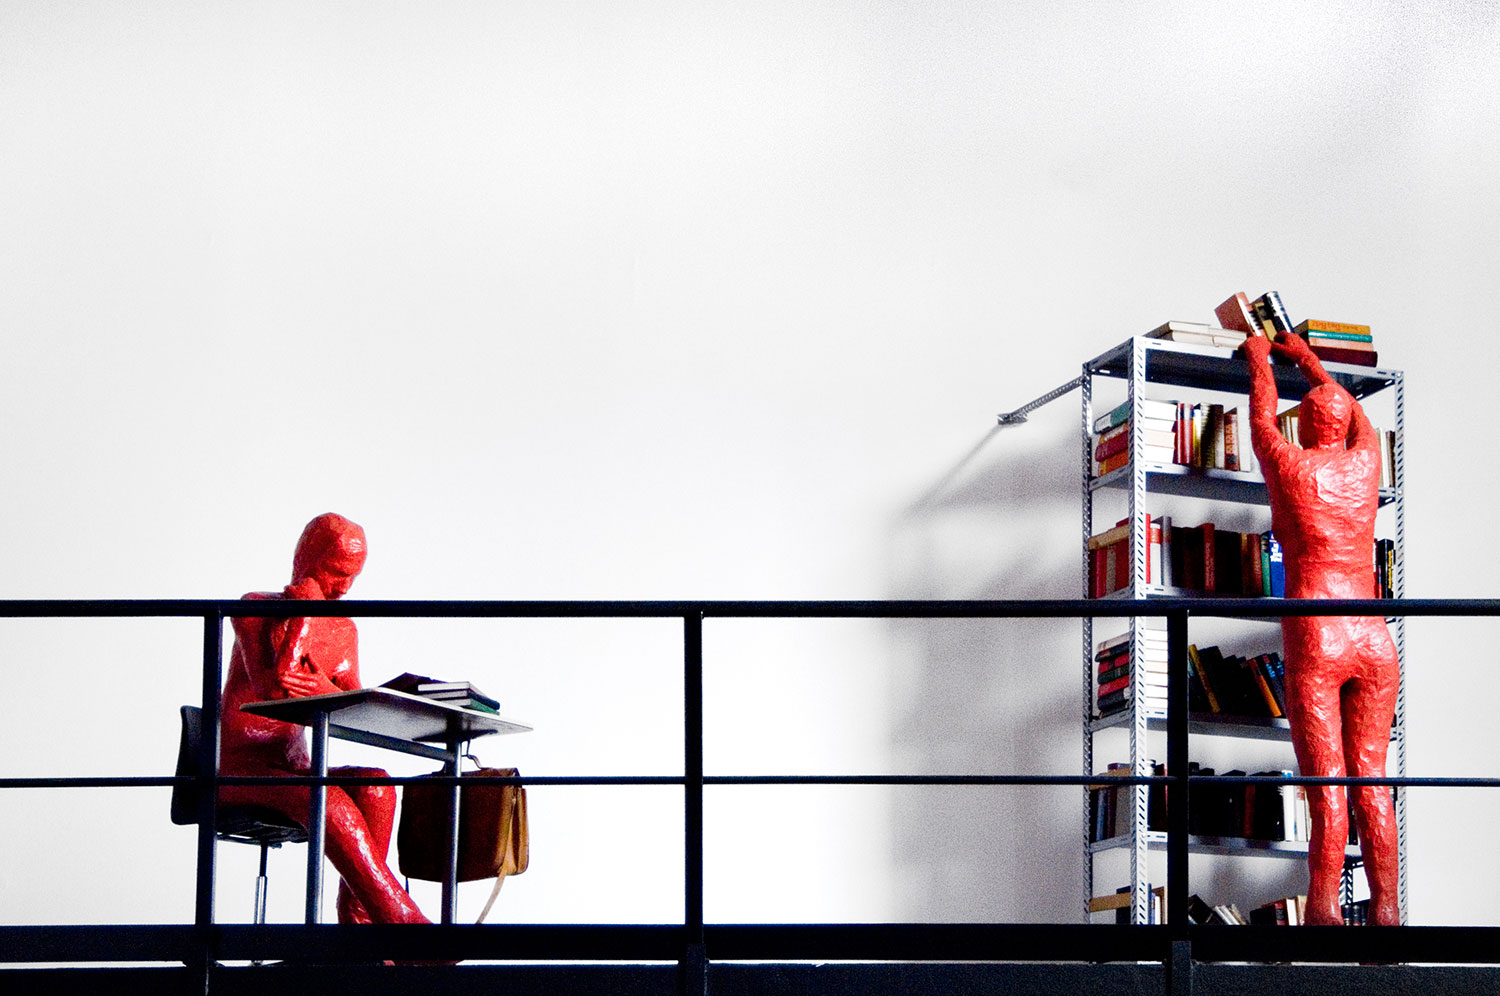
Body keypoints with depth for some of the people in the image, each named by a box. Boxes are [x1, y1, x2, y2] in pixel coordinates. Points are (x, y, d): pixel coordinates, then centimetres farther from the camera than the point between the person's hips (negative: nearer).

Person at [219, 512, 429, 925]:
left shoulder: (342, 629, 13)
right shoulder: (254, 608, -3)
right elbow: (271, 688, -19)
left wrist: (322, 691, -22)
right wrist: (301, 619, -16)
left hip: (292, 770, 6)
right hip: (238, 772, -6)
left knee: (375, 784, -26)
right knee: (329, 800, -34)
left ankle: (357, 916, -29)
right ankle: (402, 921, -37)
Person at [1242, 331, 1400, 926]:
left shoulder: (1290, 465, 1)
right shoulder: (1364, 460, 11)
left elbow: (1262, 419, 22)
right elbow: (1355, 414, 33)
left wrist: (1260, 359, 40)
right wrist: (1306, 358, 47)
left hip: (1315, 640, -4)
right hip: (1374, 642, 4)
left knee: (1326, 783, -7)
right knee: (1370, 778, 4)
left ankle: (1324, 906, -9)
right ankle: (1386, 909, 0)